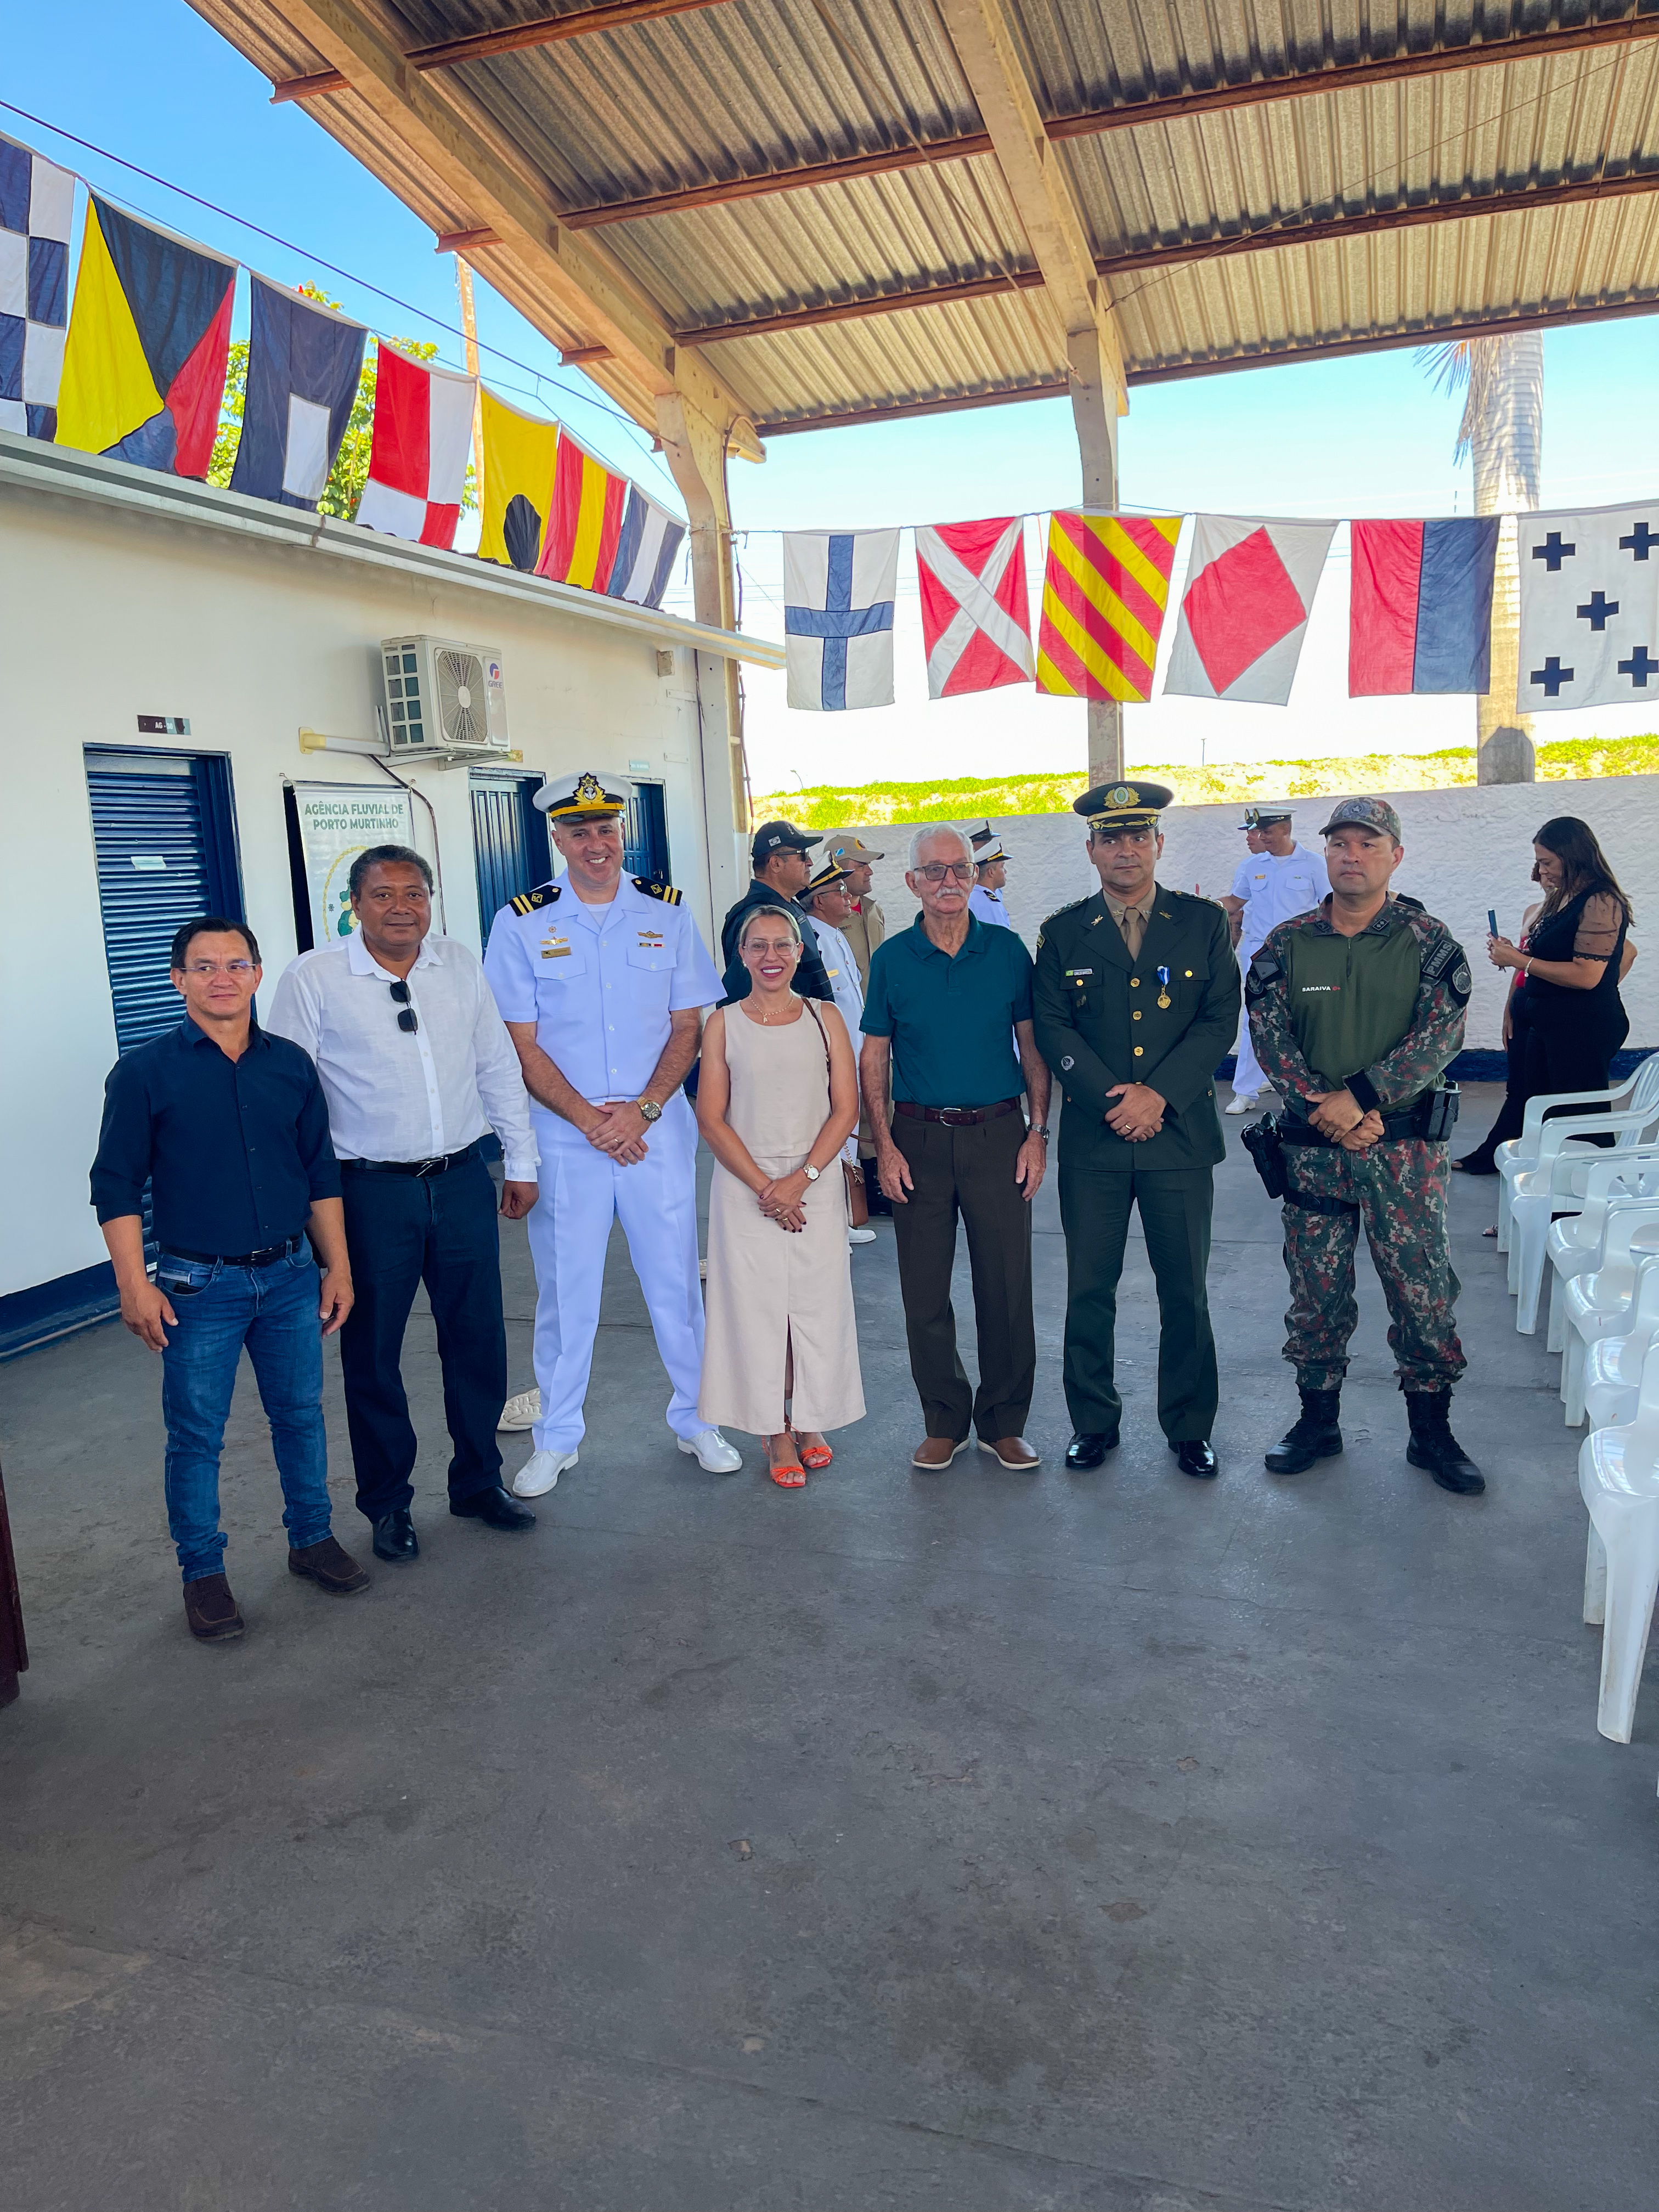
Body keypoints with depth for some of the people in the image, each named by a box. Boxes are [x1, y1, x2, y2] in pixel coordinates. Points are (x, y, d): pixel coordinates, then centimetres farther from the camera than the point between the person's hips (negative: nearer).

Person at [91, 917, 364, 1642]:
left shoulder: (291, 1064, 4)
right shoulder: (144, 1072, -6)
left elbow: (321, 1173, 10)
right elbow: (116, 1186, -5)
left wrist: (337, 1265, 8)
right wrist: (135, 1286, -11)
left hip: (290, 1275, 3)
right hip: (199, 1285, -3)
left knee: (301, 1413, 13)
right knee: (196, 1434, 5)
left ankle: (312, 1538, 31)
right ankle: (203, 1572, 21)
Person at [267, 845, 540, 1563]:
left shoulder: (461, 965, 6)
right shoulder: (313, 979, -5)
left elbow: (498, 1067, 12)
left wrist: (521, 1162, 12)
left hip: (464, 1181, 3)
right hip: (371, 1190, -3)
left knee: (477, 1341, 12)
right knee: (372, 1351, 8)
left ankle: (479, 1483, 32)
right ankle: (387, 1504, 27)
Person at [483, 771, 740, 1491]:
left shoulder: (666, 912, 4)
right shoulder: (522, 923, -1)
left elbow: (688, 1026, 3)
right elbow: (522, 1046, -2)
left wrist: (641, 1109, -11)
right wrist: (590, 1119, -11)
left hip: (658, 1125, 1)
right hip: (563, 1133, -1)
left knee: (676, 1276, 8)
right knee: (565, 1285, 6)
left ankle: (694, 1418, 26)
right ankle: (556, 1437, 23)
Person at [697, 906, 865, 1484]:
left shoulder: (825, 1019, 4)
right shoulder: (723, 1024, 2)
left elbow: (846, 1109, -1)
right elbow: (711, 1118, -2)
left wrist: (801, 1178, -12)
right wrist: (764, 1185, -10)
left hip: (817, 1182, 1)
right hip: (745, 1185, -1)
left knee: (818, 1301, 5)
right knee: (758, 1302, 3)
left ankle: (811, 1423, 23)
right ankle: (776, 1434, 16)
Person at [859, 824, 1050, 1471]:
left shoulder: (1008, 951, 3)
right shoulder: (891, 959, 2)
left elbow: (1032, 1047, 7)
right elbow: (873, 1059, 4)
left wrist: (1038, 1132, -1)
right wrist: (885, 1146, -5)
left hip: (998, 1135, 0)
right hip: (920, 1138, 0)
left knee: (1007, 1285, 4)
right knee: (925, 1290, 5)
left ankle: (1003, 1422, 20)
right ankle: (944, 1422, 21)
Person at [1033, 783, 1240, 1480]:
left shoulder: (1205, 922, 5)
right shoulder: (1063, 933, 6)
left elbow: (1220, 1021, -1)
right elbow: (1052, 1029, 0)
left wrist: (1158, 1095, -13)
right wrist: (1112, 1101, -12)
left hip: (1181, 1133, 0)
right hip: (1092, 1137, 1)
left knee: (1185, 1291, 7)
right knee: (1089, 1289, 7)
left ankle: (1189, 1427, 23)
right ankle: (1093, 1421, 23)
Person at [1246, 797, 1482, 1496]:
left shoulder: (1428, 941, 0)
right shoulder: (1287, 944, 4)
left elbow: (1441, 1033, -10)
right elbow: (1269, 1037, -3)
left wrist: (1359, 1093, -20)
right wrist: (1332, 1110, -14)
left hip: (1406, 1146, -1)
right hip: (1313, 1145, 2)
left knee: (1423, 1287, 3)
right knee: (1315, 1287, 9)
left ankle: (1431, 1431, 19)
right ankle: (1318, 1421, 24)